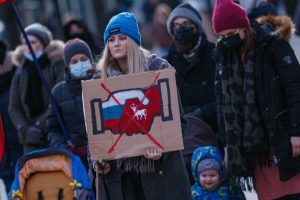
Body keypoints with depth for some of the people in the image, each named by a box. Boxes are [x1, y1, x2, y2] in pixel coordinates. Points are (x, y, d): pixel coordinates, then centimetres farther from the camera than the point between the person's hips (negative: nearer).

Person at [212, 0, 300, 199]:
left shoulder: (273, 43, -7)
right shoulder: (224, 54, 10)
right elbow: (223, 100, 14)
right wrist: (227, 142, 10)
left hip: (282, 137, -5)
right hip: (252, 143, 5)